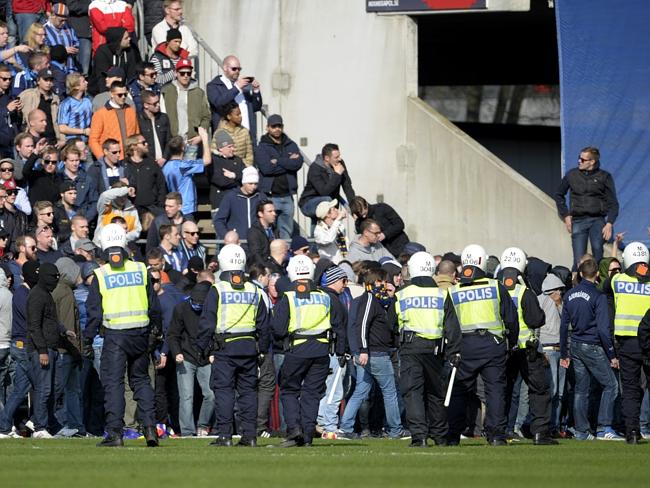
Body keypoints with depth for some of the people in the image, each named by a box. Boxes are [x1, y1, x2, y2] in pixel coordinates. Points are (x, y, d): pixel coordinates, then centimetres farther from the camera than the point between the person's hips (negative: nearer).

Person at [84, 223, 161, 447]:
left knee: (113, 382, 1)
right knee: (141, 380, 14)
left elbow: (94, 311, -4)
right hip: (140, 333, 3)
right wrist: (156, 327, 23)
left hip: (115, 335, -3)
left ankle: (114, 433, -4)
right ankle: (149, 427, 4)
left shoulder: (100, 275, -5)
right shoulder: (140, 270, 3)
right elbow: (153, 304, 8)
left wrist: (88, 340, 4)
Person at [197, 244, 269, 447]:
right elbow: (263, 324, 13)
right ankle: (249, 435, 6)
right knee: (248, 391, 8)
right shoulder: (254, 291, 9)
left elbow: (207, 323, -5)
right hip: (249, 347, 4)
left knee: (223, 390, -2)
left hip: (224, 348, -4)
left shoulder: (217, 290, -4)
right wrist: (262, 350, 20)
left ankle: (225, 435, -6)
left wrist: (206, 348, 3)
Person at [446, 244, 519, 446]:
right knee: (495, 388, 3)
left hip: (465, 345, 0)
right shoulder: (496, 287, 2)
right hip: (493, 343, 0)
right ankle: (496, 434, -4)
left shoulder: (453, 292, 4)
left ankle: (453, 436, 8)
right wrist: (512, 341, 18)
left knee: (459, 391, 9)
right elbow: (511, 318, 4)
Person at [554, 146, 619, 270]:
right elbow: (559, 195, 22)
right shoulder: (572, 175, 8)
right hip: (578, 221, 1)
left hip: (597, 220, -1)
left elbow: (613, 203, 3)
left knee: (597, 252, -16)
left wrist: (609, 223, -9)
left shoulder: (604, 177, 2)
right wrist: (565, 215, 12)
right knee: (579, 260, -3)